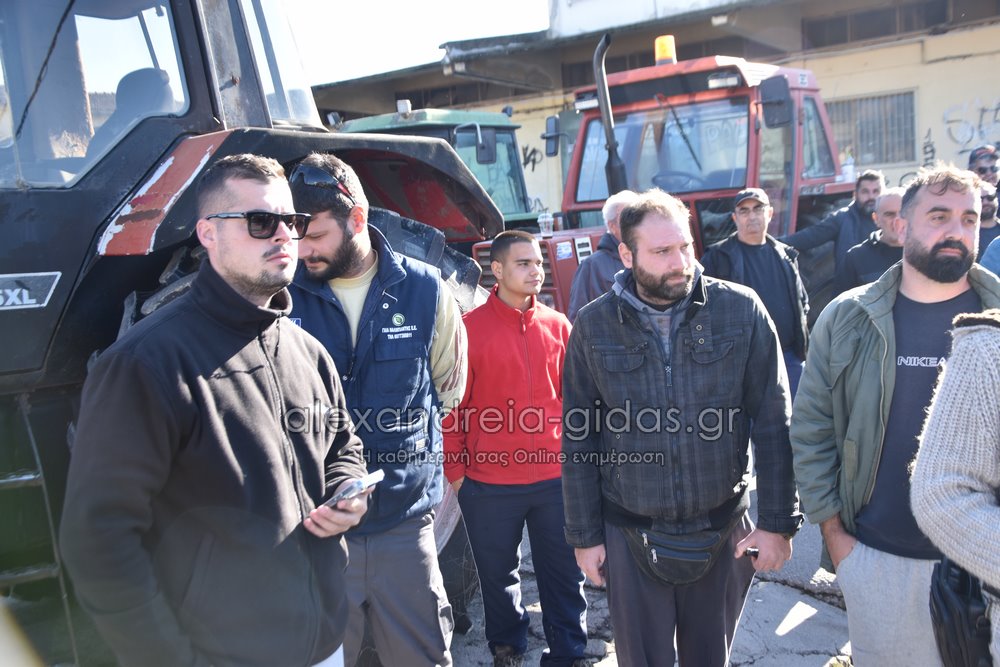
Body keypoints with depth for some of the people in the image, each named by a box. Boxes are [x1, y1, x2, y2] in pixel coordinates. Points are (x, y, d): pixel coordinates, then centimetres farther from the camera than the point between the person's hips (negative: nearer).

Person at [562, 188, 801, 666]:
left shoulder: (741, 309, -8)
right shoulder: (593, 325, -6)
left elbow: (773, 423, -3)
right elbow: (577, 438, 0)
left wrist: (778, 522, -3)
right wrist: (584, 535, 1)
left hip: (723, 529, 1)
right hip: (630, 534, 0)